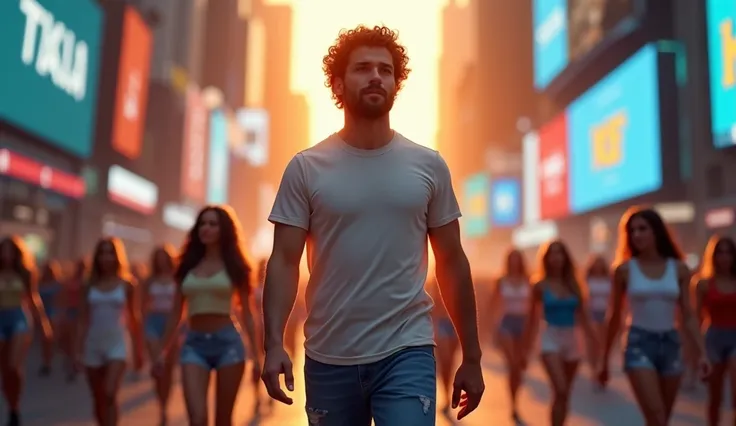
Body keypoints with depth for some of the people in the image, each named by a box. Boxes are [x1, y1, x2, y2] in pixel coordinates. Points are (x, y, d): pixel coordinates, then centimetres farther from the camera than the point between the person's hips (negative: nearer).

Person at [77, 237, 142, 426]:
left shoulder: (126, 284, -1)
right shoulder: (90, 285, 4)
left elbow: (134, 318, 4)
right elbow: (84, 319, 5)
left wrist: (138, 349, 5)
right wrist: (79, 349, -1)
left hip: (116, 345, -3)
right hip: (93, 345, 3)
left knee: (110, 395, -17)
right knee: (98, 400, 11)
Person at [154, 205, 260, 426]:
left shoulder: (234, 266, 4)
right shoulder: (187, 266, 10)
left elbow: (246, 313, 5)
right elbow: (176, 313, 14)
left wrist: (256, 353, 1)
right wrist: (164, 350, 11)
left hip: (228, 342, -1)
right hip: (194, 344, 2)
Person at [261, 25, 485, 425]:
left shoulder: (429, 166, 2)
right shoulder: (306, 168, -2)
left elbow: (452, 263, 6)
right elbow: (284, 262, -3)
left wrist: (471, 357, 6)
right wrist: (274, 343, -17)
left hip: (407, 354, 0)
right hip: (328, 360, 1)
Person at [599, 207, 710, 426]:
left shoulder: (679, 268, 2)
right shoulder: (625, 269, -3)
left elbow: (688, 315, 5)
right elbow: (614, 317, 3)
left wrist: (702, 352, -5)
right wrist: (605, 359, 6)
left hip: (671, 343, 3)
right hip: (639, 343, -3)